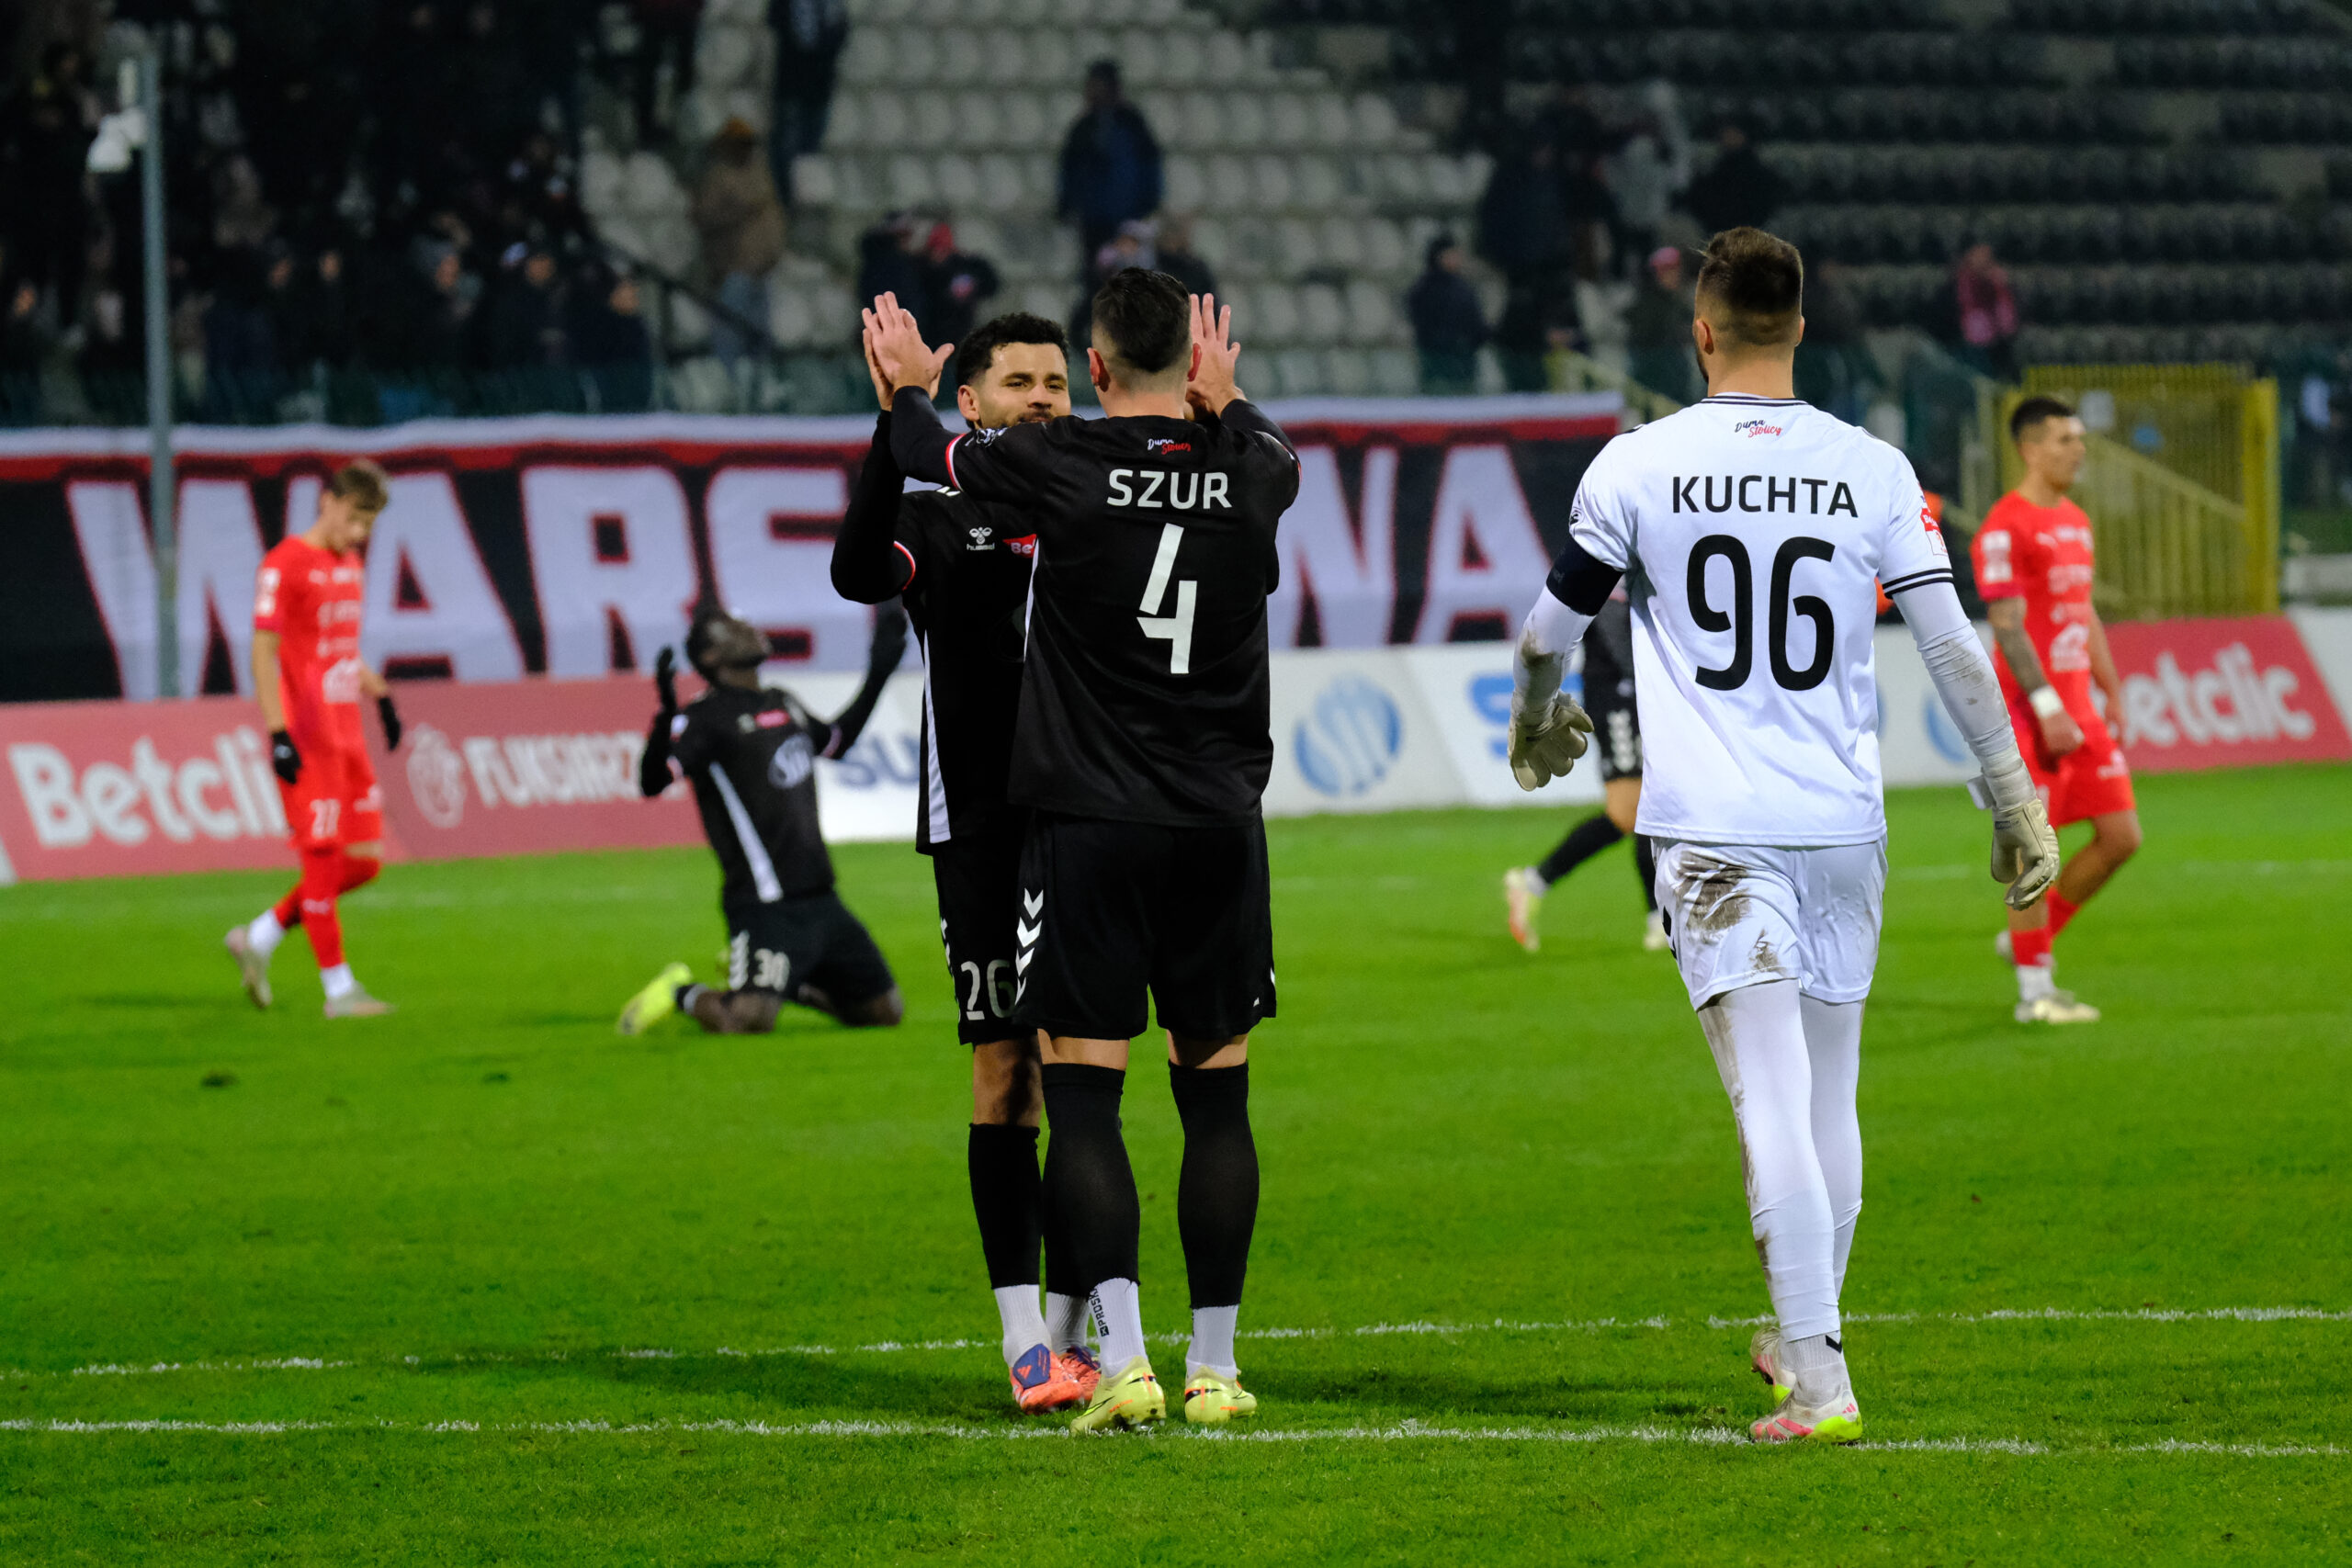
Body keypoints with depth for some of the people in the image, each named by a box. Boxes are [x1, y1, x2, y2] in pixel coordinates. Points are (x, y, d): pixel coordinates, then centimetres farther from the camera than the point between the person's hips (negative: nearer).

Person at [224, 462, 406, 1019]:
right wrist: (279, 735, -21)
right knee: (324, 861, -5)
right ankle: (339, 989, 2)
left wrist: (380, 695, 18)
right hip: (306, 738, -9)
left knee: (364, 862, 8)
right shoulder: (285, 565, -11)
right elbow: (264, 652, -15)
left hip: (347, 735, 9)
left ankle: (260, 937, 19)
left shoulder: (350, 565, 16)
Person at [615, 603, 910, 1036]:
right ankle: (682, 993, 6)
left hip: (820, 900, 8)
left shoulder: (784, 705, 16)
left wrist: (880, 669, 34)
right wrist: (666, 714, -39)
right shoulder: (706, 717, -9)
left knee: (885, 1012, 9)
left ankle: (788, 984, 26)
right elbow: (652, 782, -24)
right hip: (764, 906, -8)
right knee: (745, 1021, -26)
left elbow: (837, 740, 36)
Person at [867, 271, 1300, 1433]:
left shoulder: (1059, 467, -9)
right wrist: (1226, 398, 44)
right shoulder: (1245, 470, -1)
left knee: (1082, 1096, -1)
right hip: (1220, 825, 3)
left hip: (1087, 824, -3)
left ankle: (1123, 1358, -14)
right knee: (1216, 1097, 10)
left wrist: (908, 389, 32)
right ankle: (1214, 1368, 12)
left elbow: (936, 458, 12)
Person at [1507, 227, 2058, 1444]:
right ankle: (1801, 1340, 30)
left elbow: (1548, 634, 11)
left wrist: (1534, 729, 32)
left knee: (1774, 1110, -8)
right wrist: (2015, 805, 9)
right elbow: (1952, 646, 1)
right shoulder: (1871, 471, 2)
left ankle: (1820, 1380, -16)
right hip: (1842, 828, 3)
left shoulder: (1636, 467, -2)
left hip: (1711, 833, -2)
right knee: (1829, 1105, 16)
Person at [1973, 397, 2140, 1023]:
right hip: (2031, 711, -8)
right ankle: (2034, 989, 3)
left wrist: (2112, 692, 18)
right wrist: (2047, 707, -22)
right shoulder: (2006, 527, -12)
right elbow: (2007, 626, -17)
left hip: (2078, 708, 8)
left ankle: (2033, 939, 20)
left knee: (2122, 835, 5)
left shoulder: (2075, 522, 16)